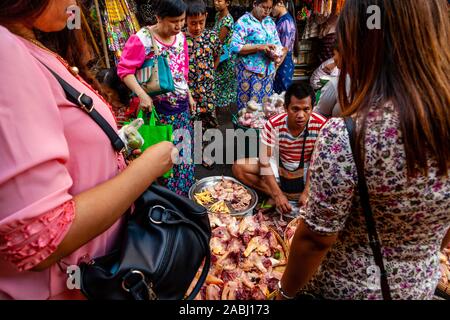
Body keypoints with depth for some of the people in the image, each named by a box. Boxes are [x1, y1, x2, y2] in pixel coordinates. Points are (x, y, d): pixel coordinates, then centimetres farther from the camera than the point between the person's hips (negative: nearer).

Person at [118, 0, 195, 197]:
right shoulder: (142, 39, -13)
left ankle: (182, 195, 32)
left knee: (183, 153, 14)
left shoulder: (180, 37, 8)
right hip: (157, 109, -6)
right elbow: (125, 70, -14)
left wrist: (189, 96, 19)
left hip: (181, 107, 7)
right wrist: (142, 95, -25)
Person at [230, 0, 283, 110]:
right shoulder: (243, 21, -7)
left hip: (268, 71, 6)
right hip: (250, 72, -6)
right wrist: (259, 47, -21)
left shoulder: (270, 22, 13)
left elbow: (277, 43, 15)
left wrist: (277, 55, -8)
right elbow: (235, 46, -16)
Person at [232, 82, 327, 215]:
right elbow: (265, 163, -21)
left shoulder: (321, 125, -23)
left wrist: (307, 192, -24)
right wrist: (278, 194, -27)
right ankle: (279, 196, -22)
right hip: (279, 166, 1)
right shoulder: (273, 124, -24)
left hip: (306, 171, 0)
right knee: (238, 167, -20)